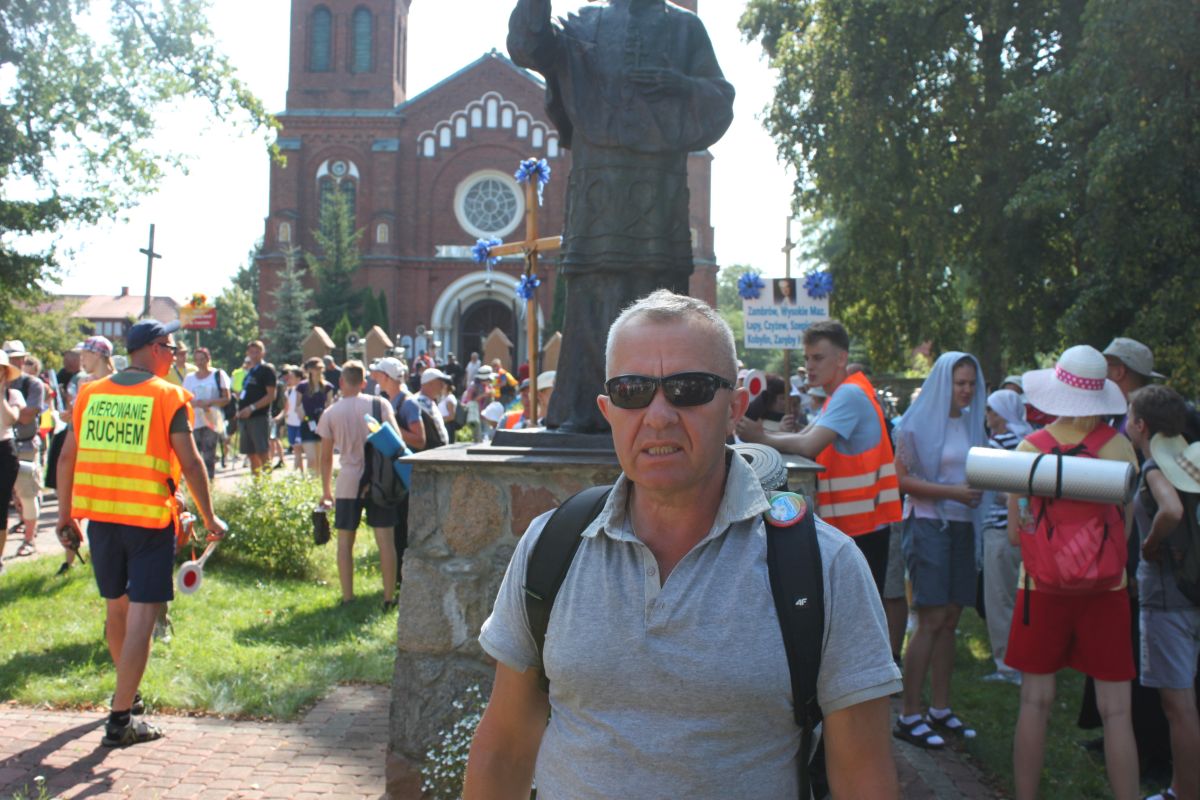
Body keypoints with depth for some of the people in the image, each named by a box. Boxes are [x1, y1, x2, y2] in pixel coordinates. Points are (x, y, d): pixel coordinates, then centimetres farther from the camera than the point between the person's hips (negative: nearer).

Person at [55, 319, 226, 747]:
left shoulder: (90, 393, 7)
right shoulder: (168, 397, -6)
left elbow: (67, 457, 10)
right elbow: (190, 463, -9)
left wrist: (65, 512, 20)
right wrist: (209, 518, 0)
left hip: (100, 516, 6)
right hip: (150, 518, -5)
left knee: (116, 606, 21)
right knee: (142, 614, -2)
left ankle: (126, 691, 39)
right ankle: (121, 719, -3)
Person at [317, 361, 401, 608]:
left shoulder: (331, 413, 1)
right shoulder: (380, 405, -2)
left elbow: (326, 457, 7)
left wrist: (326, 491, 17)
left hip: (348, 482, 0)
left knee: (345, 541, 10)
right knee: (385, 540, 3)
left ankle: (347, 597, 12)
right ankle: (389, 597, 6)